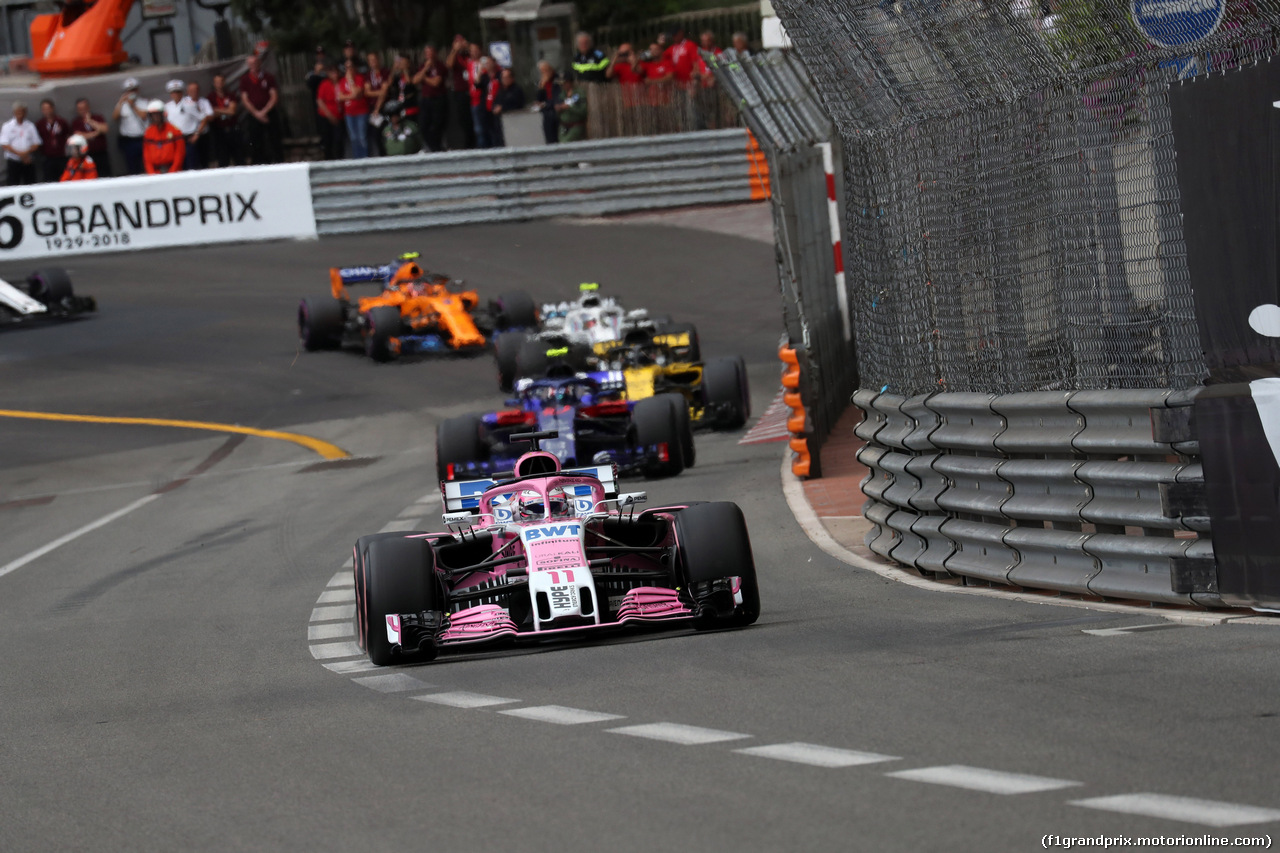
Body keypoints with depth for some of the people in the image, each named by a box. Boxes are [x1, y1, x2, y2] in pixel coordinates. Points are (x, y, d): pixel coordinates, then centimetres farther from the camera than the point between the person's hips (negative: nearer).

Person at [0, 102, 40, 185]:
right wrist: (19, 154, -15)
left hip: (29, 162, 2)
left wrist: (26, 152, -14)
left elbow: (36, 144, 6)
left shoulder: (30, 126, 9)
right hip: (13, 161, -2)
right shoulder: (7, 126, 3)